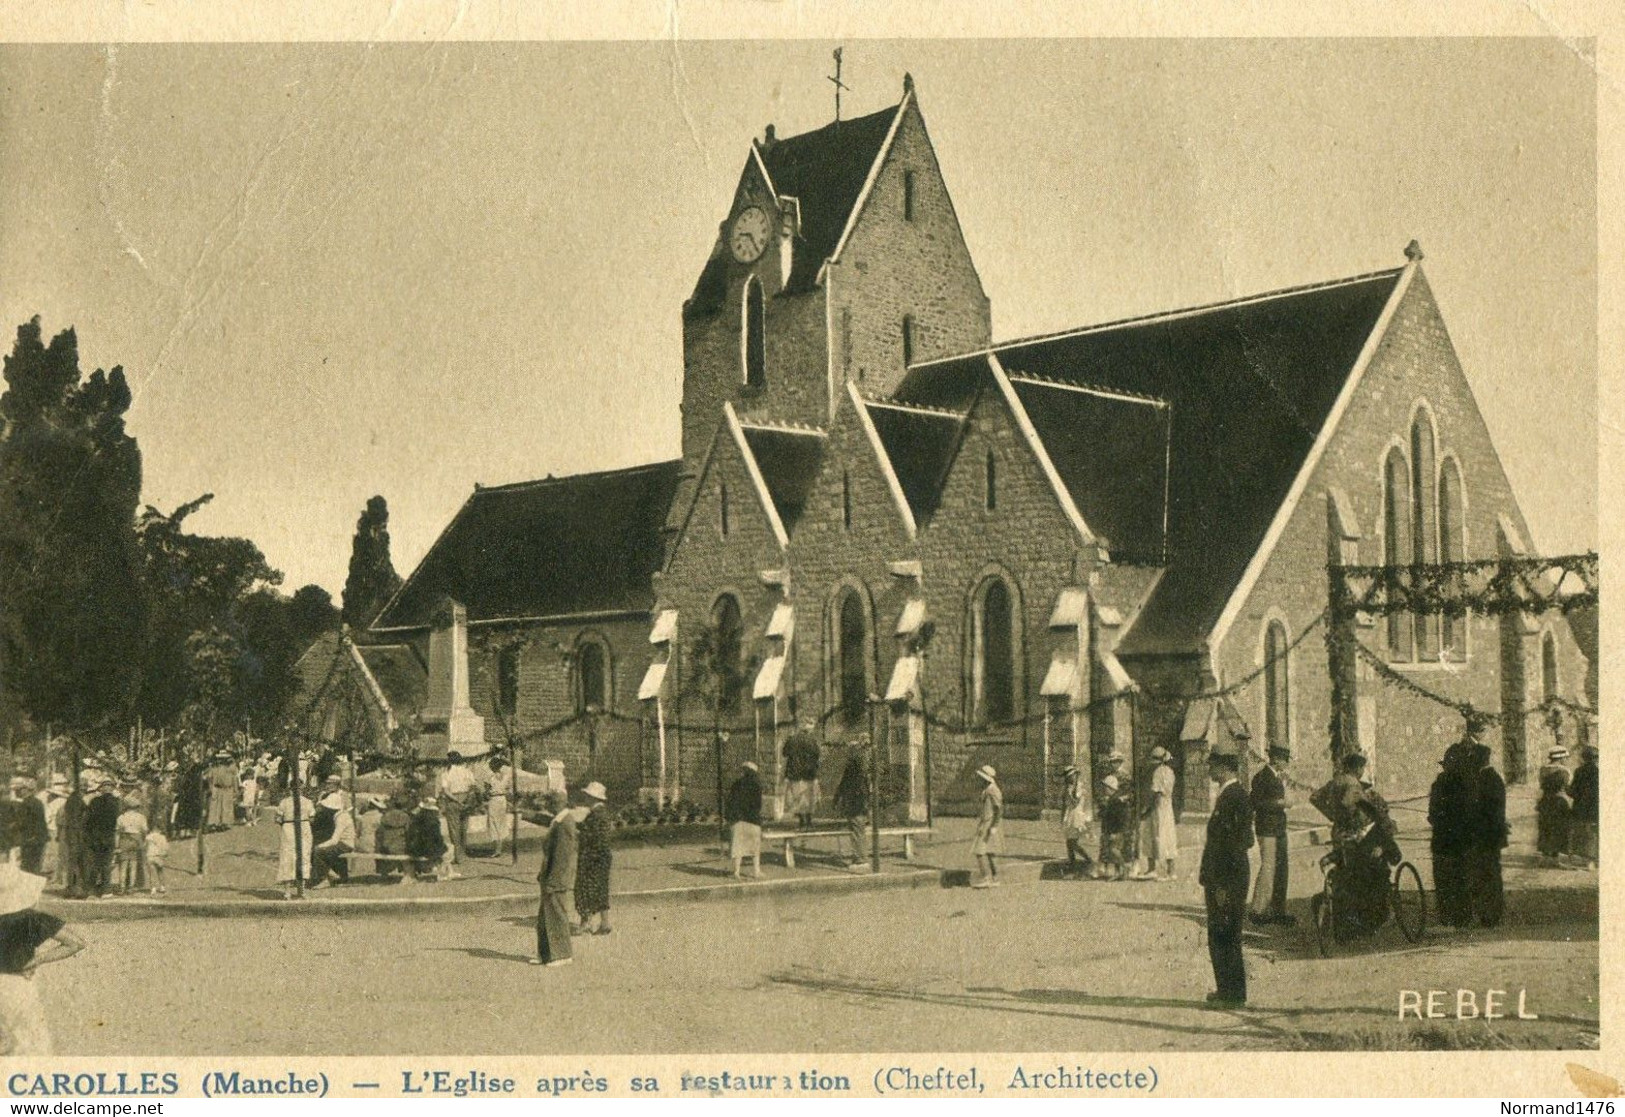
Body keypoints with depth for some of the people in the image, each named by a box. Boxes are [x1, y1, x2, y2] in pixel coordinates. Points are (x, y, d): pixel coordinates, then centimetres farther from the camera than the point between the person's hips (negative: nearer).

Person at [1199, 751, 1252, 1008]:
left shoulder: (1235, 796, -17)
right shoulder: (1225, 795, 13)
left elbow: (1241, 840, -21)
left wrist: (1224, 886, -20)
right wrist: (1209, 880, 18)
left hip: (1229, 880, -10)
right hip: (1219, 879, 10)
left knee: (1225, 937, -3)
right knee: (1218, 937, 14)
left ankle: (1232, 995, 4)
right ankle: (1227, 991, 21)